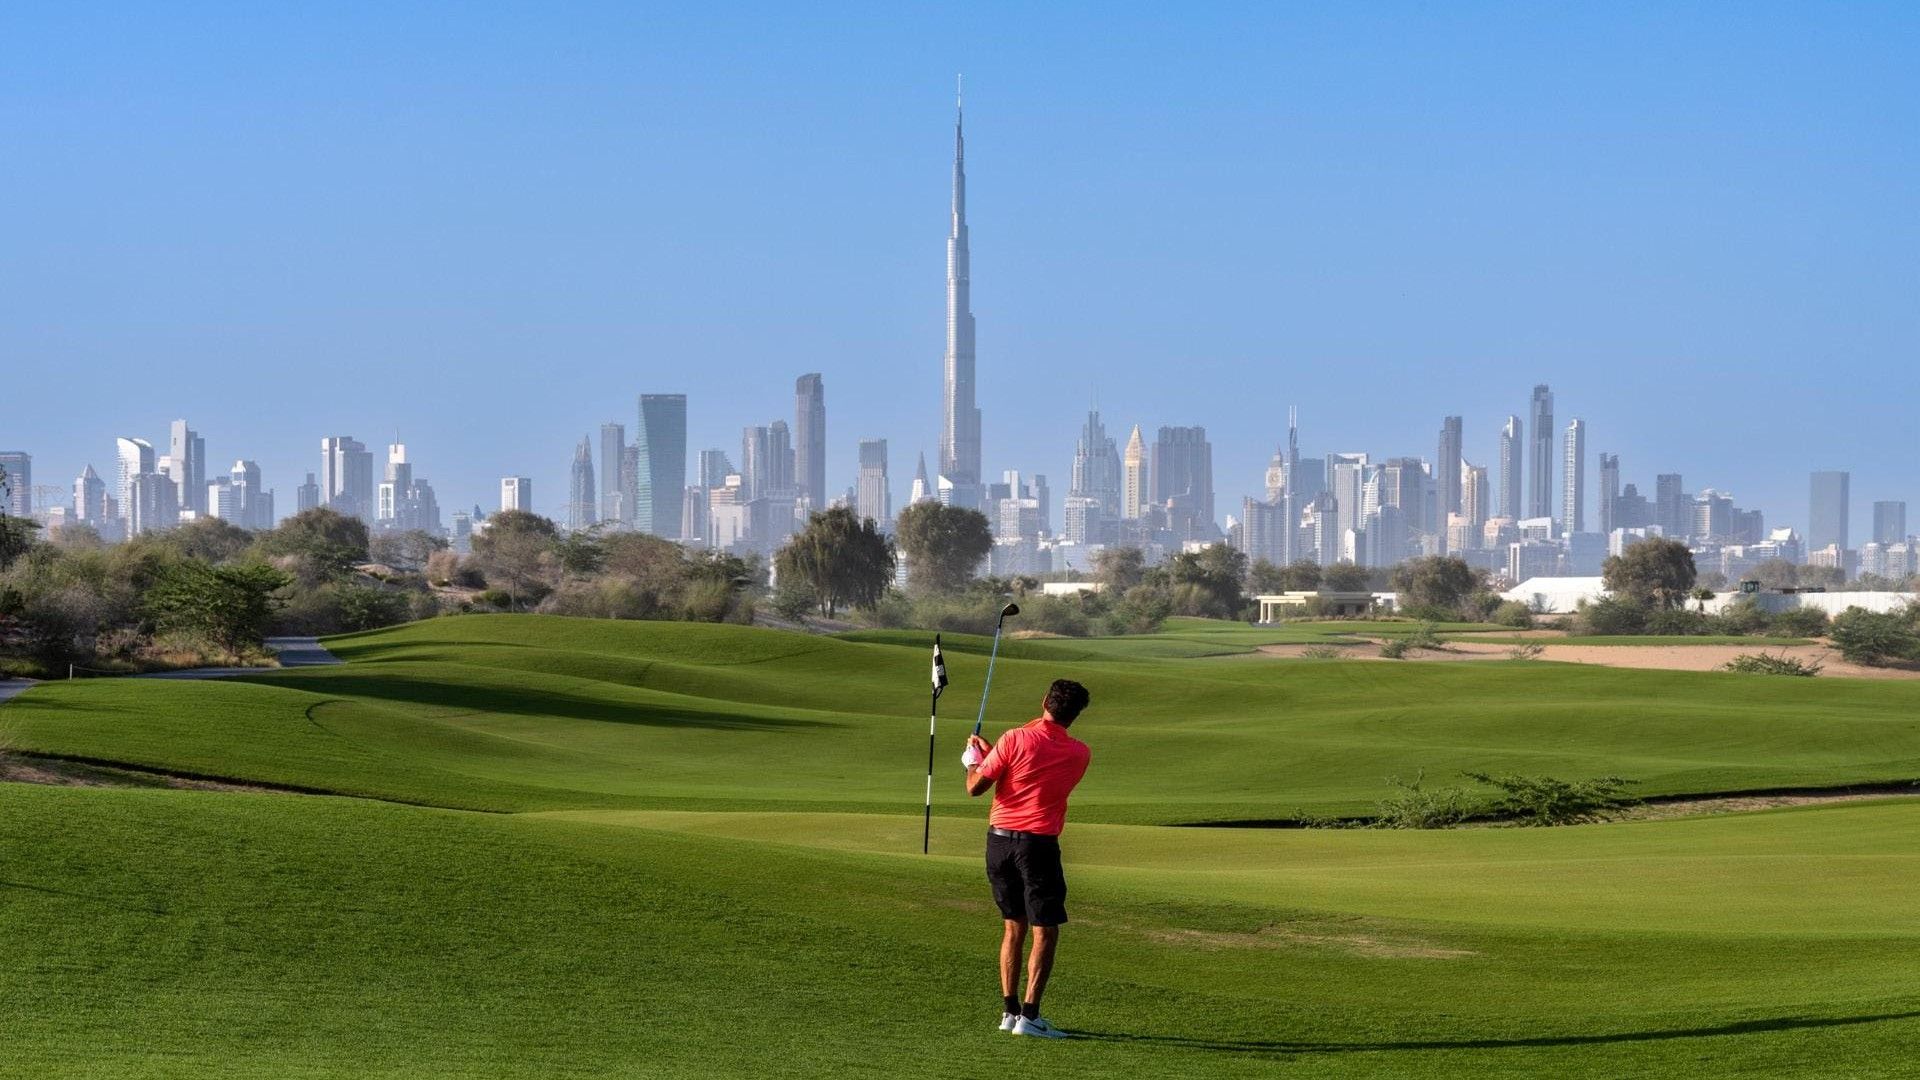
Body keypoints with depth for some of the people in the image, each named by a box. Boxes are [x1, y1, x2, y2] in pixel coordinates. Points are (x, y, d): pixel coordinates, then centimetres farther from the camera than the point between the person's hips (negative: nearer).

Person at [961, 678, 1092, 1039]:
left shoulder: (1015, 740, -6)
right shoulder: (1079, 754, -1)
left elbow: (975, 787, -4)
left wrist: (974, 757, 17)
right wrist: (991, 751, 21)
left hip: (999, 838, 3)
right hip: (1038, 843, -3)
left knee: (1014, 926, 15)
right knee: (1045, 932, 1)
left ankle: (1009, 1010, 17)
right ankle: (1029, 1015, -7)